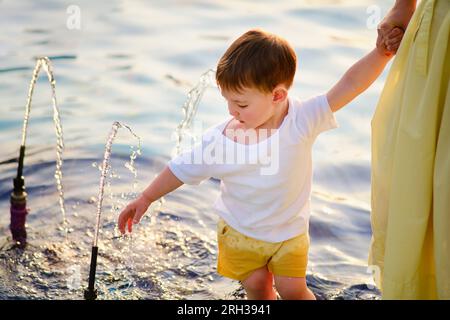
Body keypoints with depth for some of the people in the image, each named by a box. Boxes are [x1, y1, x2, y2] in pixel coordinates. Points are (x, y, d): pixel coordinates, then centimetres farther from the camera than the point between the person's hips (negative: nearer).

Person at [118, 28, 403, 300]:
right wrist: (145, 199, -1)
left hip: (290, 230, -1)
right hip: (240, 230, 1)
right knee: (257, 287, 6)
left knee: (292, 289, -1)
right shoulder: (220, 139, -22)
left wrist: (382, 52, -43)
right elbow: (183, 169, -9)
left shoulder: (302, 120, -25)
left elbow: (348, 86, -32)